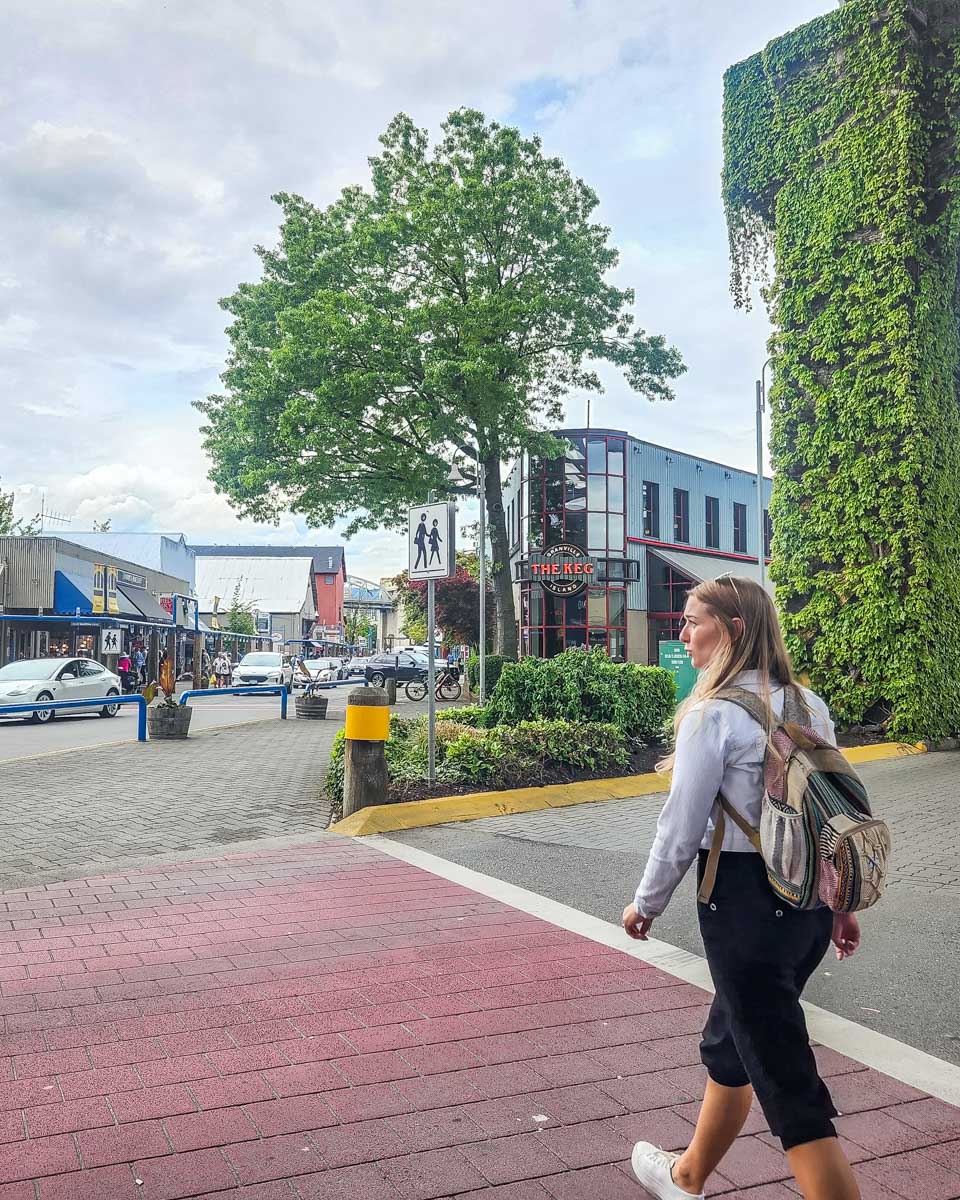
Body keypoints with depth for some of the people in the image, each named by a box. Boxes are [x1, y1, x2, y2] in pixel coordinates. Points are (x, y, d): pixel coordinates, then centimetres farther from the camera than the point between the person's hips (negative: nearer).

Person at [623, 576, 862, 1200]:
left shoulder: (715, 714, -16)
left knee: (787, 1078, 2)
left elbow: (682, 827, -13)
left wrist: (647, 903, 1)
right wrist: (843, 902, 19)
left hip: (746, 903, -8)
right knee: (728, 1043, 24)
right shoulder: (809, 705, 5)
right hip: (810, 902, 8)